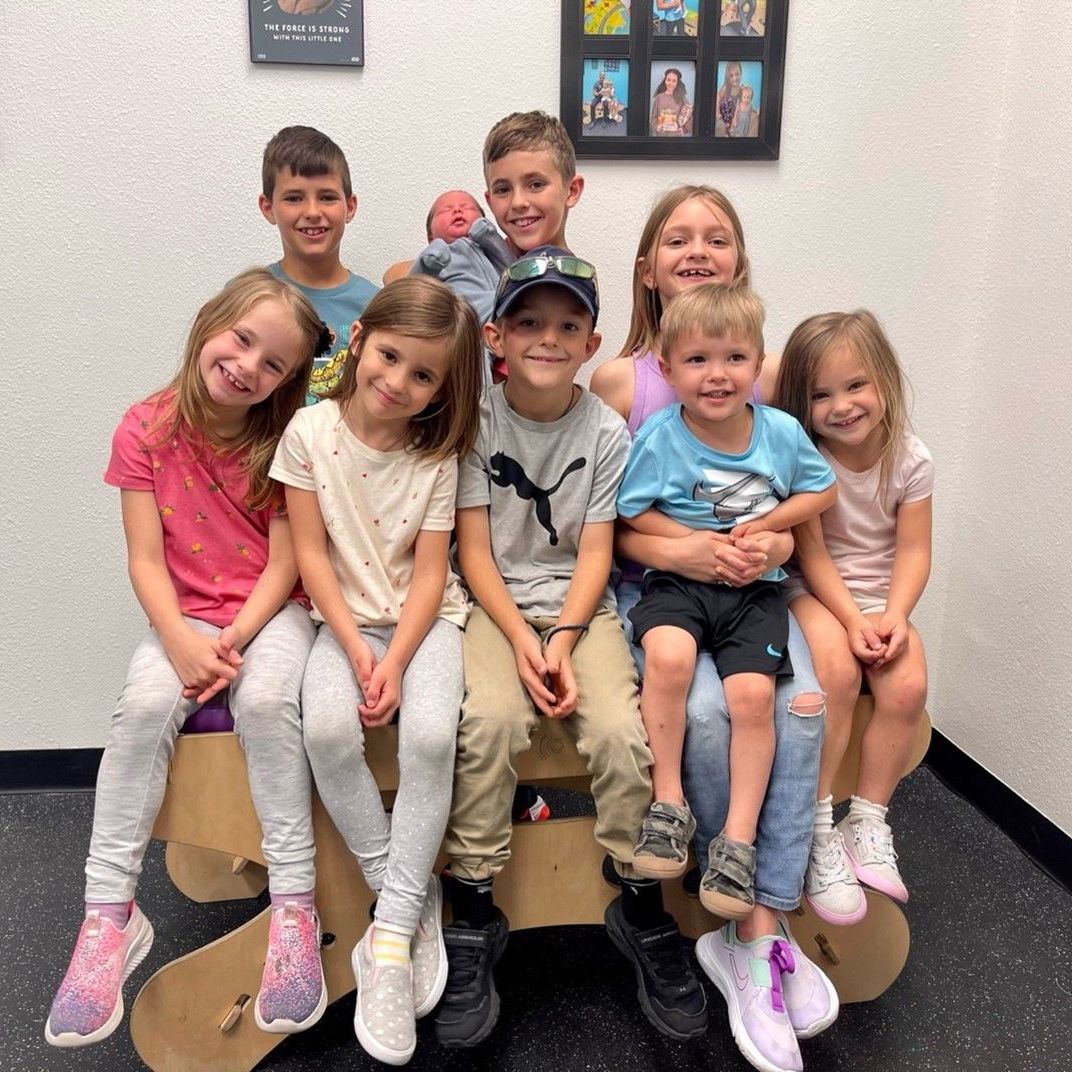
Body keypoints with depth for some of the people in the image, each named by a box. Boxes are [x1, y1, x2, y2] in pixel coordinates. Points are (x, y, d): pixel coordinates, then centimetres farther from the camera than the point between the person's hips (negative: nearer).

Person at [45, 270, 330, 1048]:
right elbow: (145, 561, -8)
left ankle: (295, 910, -22)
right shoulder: (147, 430, -5)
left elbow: (284, 563, -10)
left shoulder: (286, 439, -7)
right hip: (185, 614, 2)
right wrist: (180, 641, -24)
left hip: (271, 611, -1)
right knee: (146, 702, -27)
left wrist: (233, 642, -23)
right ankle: (109, 916, -15)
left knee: (266, 699, -31)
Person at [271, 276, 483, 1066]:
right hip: (347, 616, 1)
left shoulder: (436, 453, -5)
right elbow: (311, 553, -5)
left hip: (425, 616, 0)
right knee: (328, 729, -28)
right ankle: (414, 902, -9)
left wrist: (395, 661, -18)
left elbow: (430, 571, -7)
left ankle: (392, 935, -13)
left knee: (431, 735, -28)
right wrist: (356, 647, -13)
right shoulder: (310, 431, -5)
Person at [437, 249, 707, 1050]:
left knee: (622, 730, -22)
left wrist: (562, 640, -17)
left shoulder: (607, 432, 0)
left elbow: (595, 552, -2)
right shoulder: (477, 422, -2)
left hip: (579, 605, 1)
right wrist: (521, 640, -17)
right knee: (490, 718, -28)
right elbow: (474, 549, -5)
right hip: (495, 602, 0)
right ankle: (474, 917, -11)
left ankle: (643, 909, 1)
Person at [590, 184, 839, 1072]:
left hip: (750, 583, 3)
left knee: (803, 704, -26)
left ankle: (759, 927, -12)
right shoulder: (619, 379, 1)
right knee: (707, 711, -29)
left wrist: (779, 542, -10)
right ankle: (759, 929, -5)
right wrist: (671, 550, -19)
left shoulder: (768, 372, 9)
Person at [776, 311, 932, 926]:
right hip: (815, 594, -3)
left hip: (881, 599, 3)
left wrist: (894, 616, -20)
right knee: (838, 671, -31)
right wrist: (851, 620, -23)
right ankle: (818, 831, -19)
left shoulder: (911, 460, -3)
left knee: (908, 686, -23)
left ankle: (867, 822, -5)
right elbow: (811, 553, -12)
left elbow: (913, 552, -4)